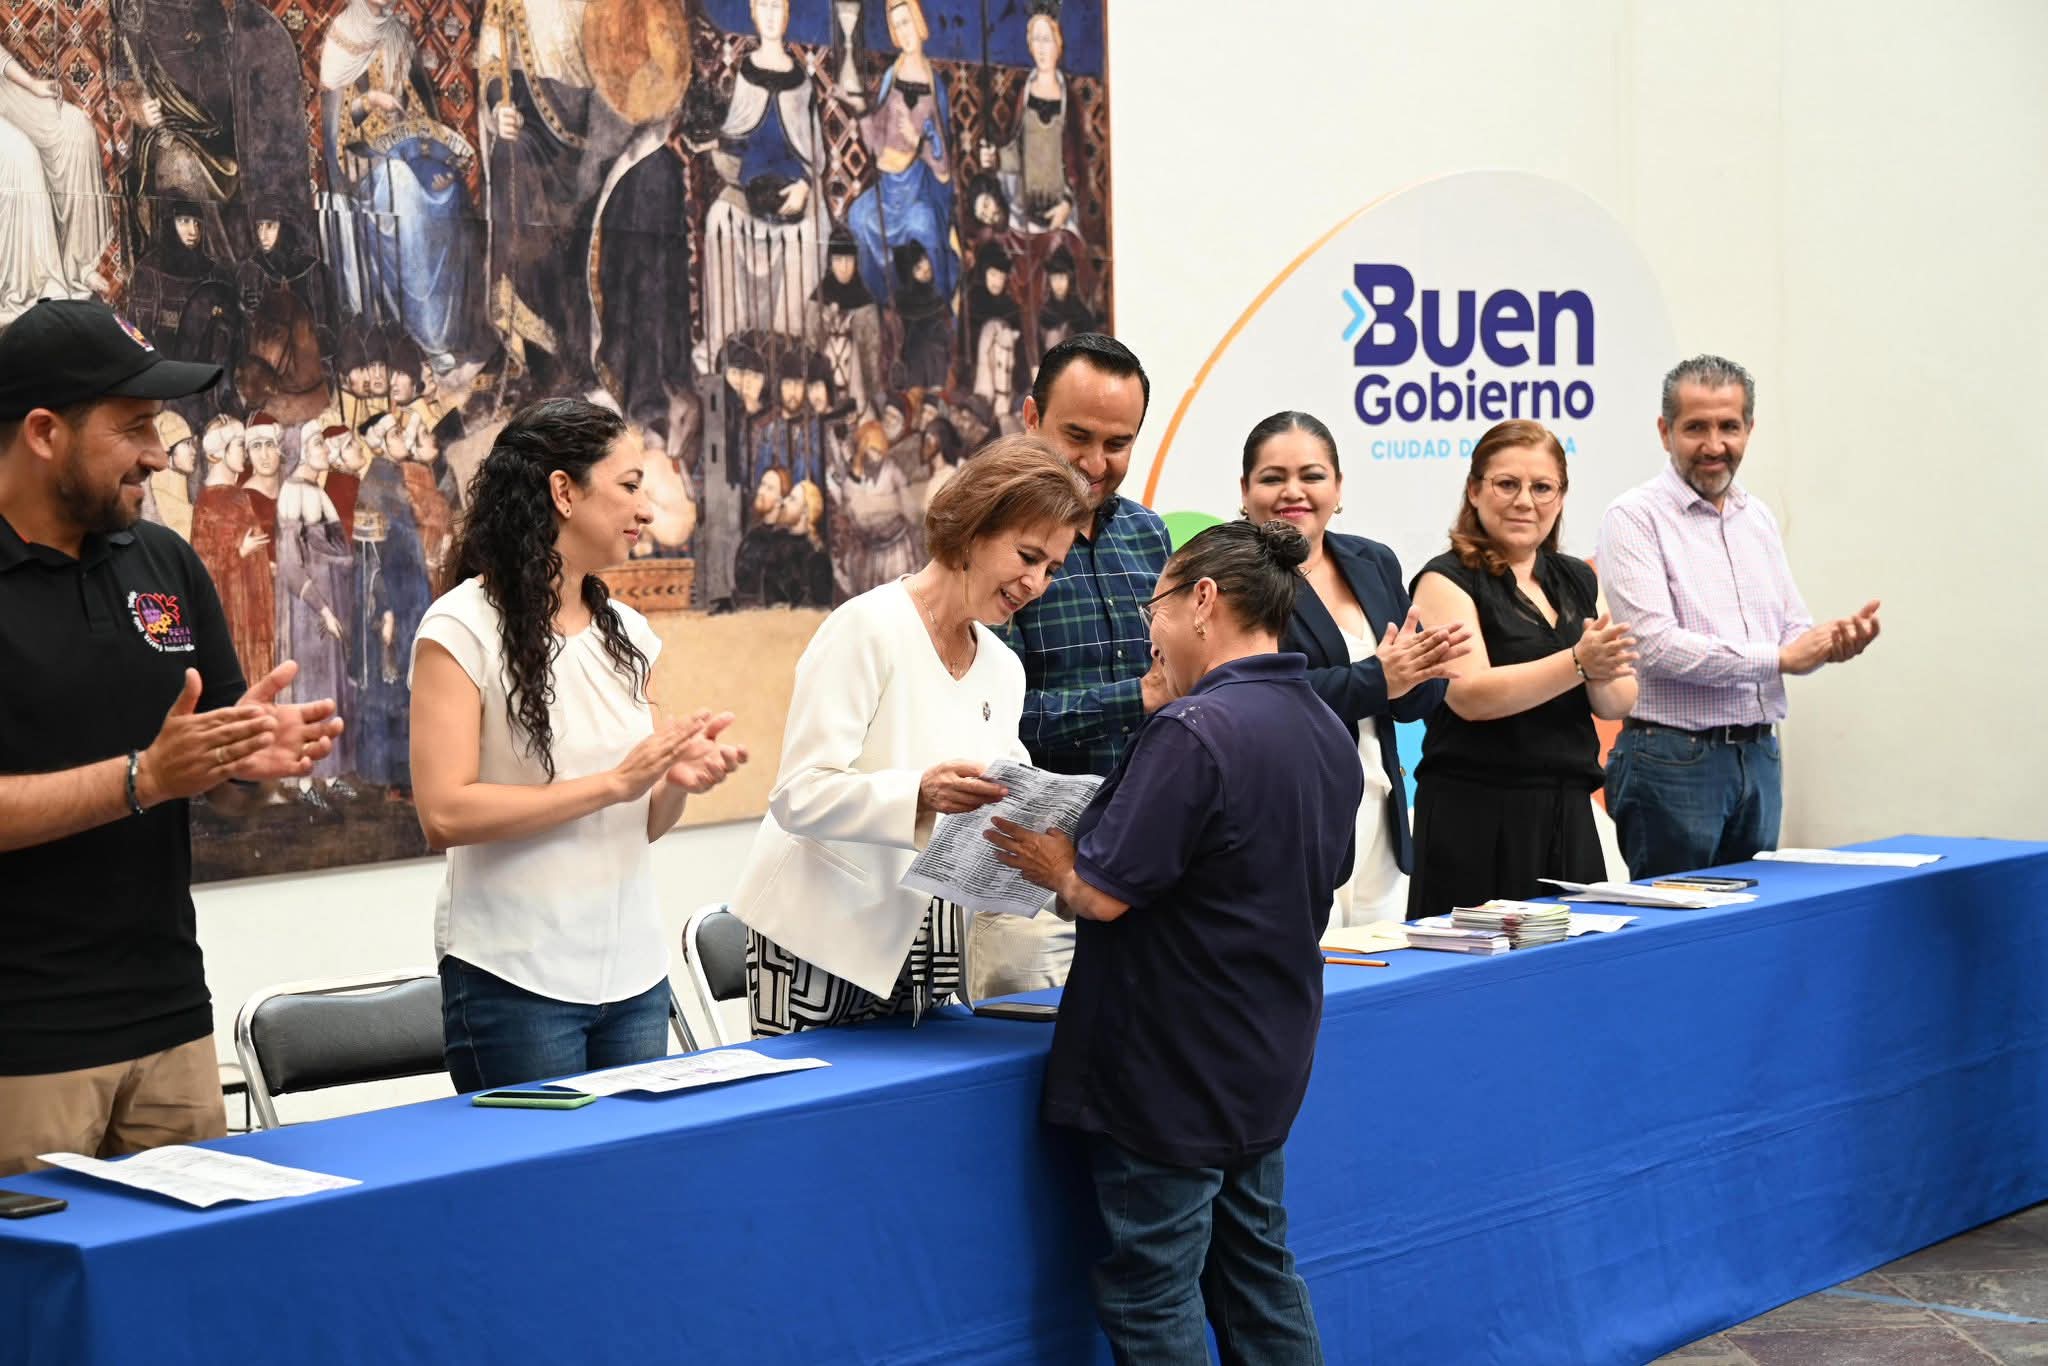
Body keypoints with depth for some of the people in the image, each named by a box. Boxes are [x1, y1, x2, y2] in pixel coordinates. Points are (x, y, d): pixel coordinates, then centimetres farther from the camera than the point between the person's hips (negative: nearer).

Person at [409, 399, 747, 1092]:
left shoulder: (626, 631, 12)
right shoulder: (464, 626, -8)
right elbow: (444, 815, -18)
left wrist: (680, 778, -6)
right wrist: (614, 782, -19)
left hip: (634, 974, 6)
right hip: (516, 978, -6)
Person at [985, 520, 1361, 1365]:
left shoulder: (1194, 732, -22)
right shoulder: (1328, 733, 6)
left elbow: (1104, 893, -24)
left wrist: (1055, 866, -1)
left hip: (1169, 1073, -9)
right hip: (1264, 1061, 9)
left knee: (1151, 1291, 2)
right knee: (1255, 1266, 19)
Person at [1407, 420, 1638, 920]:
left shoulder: (1578, 579, 14)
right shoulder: (1447, 580, -4)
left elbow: (1618, 705, 8)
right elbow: (1470, 695, -18)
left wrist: (1602, 674, -15)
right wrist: (1578, 662, -26)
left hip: (1569, 814, 6)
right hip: (1477, 817, -5)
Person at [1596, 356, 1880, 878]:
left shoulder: (1757, 516, 14)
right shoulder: (1634, 517, -8)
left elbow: (1792, 630, 16)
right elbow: (1657, 645, -18)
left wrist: (1834, 640, -8)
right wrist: (1780, 657, -18)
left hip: (1759, 757, 7)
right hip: (1673, 761, -7)